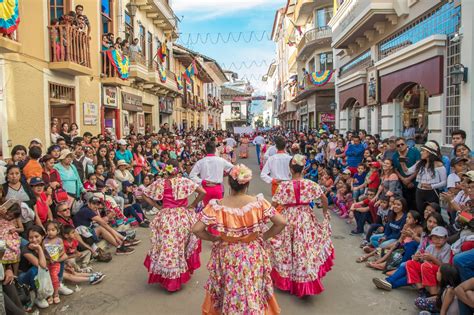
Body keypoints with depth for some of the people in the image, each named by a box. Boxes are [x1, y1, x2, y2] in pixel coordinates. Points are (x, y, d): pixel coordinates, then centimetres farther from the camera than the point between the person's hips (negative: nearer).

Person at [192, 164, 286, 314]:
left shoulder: (217, 205, -17)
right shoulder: (258, 202, -15)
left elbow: (196, 229, -18)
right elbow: (281, 222, -13)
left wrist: (214, 238, -2)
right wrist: (264, 236, 0)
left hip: (226, 256, 0)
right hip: (253, 256, 0)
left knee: (228, 294, 24)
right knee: (254, 293, 23)